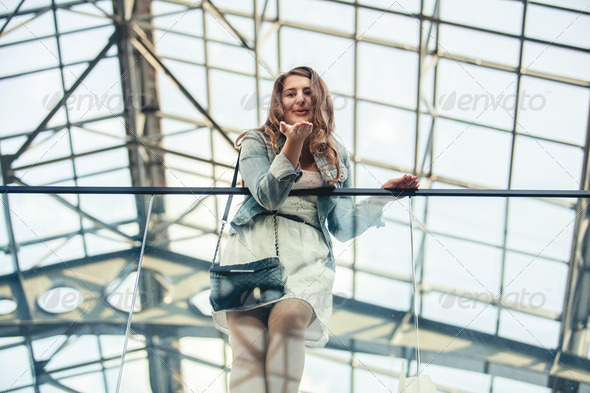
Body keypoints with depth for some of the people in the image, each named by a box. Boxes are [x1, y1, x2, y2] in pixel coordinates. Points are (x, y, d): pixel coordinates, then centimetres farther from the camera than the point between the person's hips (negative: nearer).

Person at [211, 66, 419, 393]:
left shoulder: (336, 158, 21)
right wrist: (293, 145, -12)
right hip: (252, 246, -1)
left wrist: (384, 195, 11)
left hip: (306, 255, 1)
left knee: (288, 317, -34)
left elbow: (342, 228, 18)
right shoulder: (256, 142, 14)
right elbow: (268, 197, -3)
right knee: (247, 347, -26)